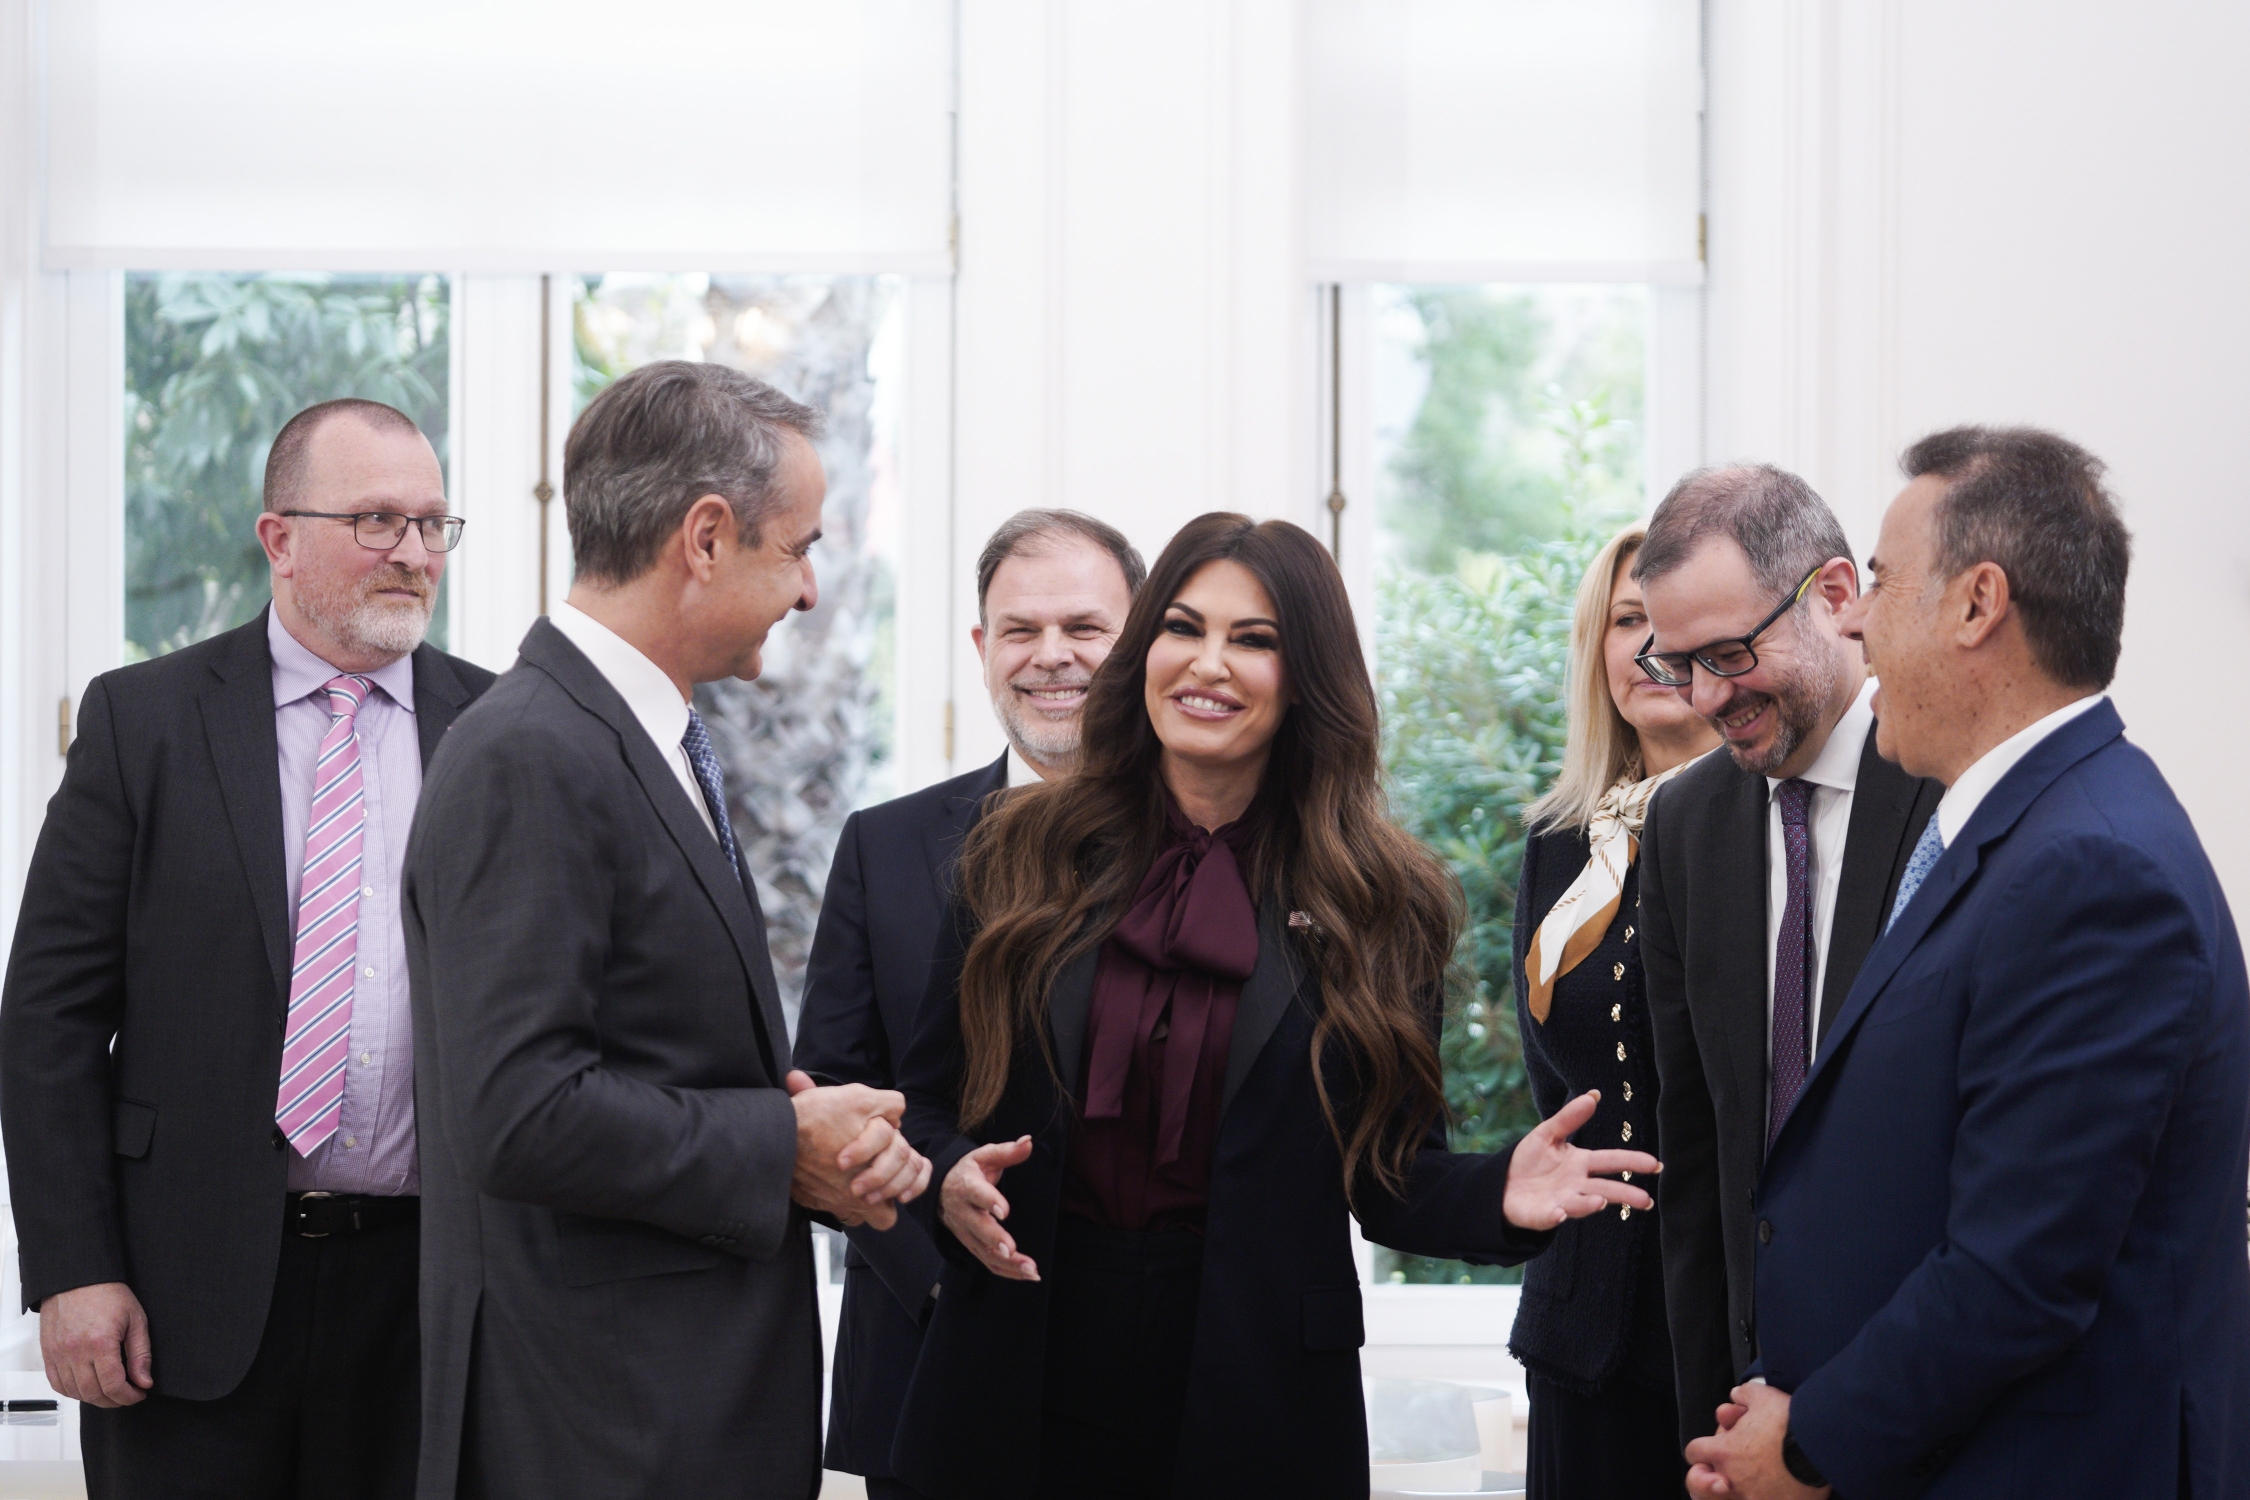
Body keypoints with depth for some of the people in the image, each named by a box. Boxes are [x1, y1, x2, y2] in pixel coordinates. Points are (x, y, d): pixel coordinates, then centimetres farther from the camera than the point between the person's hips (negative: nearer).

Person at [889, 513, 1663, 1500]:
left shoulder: (1378, 904, 1)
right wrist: (949, 1177, -15)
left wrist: (1498, 1197, -19)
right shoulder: (1017, 859, 3)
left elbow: (1391, 1176, 1)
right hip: (1022, 1377, 1)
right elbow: (928, 1102, 6)